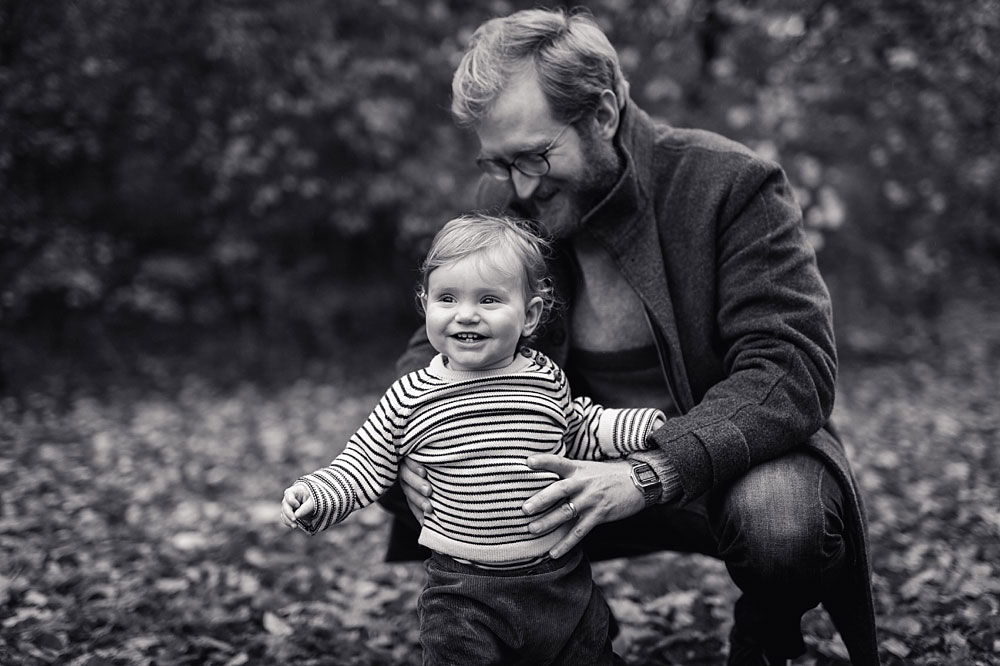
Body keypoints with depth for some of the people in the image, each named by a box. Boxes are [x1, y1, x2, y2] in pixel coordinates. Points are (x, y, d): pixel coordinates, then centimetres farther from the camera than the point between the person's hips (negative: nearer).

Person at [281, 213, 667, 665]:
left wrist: (647, 426, 7)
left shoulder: (547, 380, -1)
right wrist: (317, 496, -16)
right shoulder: (409, 399, -6)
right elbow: (365, 467, 1)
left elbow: (581, 432, 17)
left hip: (562, 582, 2)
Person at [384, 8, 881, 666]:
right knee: (425, 486, -13)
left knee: (781, 522, -36)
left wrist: (650, 473, -40)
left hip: (729, 457, -4)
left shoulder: (733, 184, -19)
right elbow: (439, 343, 4)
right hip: (585, 468, 4)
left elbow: (792, 367, -26)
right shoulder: (505, 201, -4)